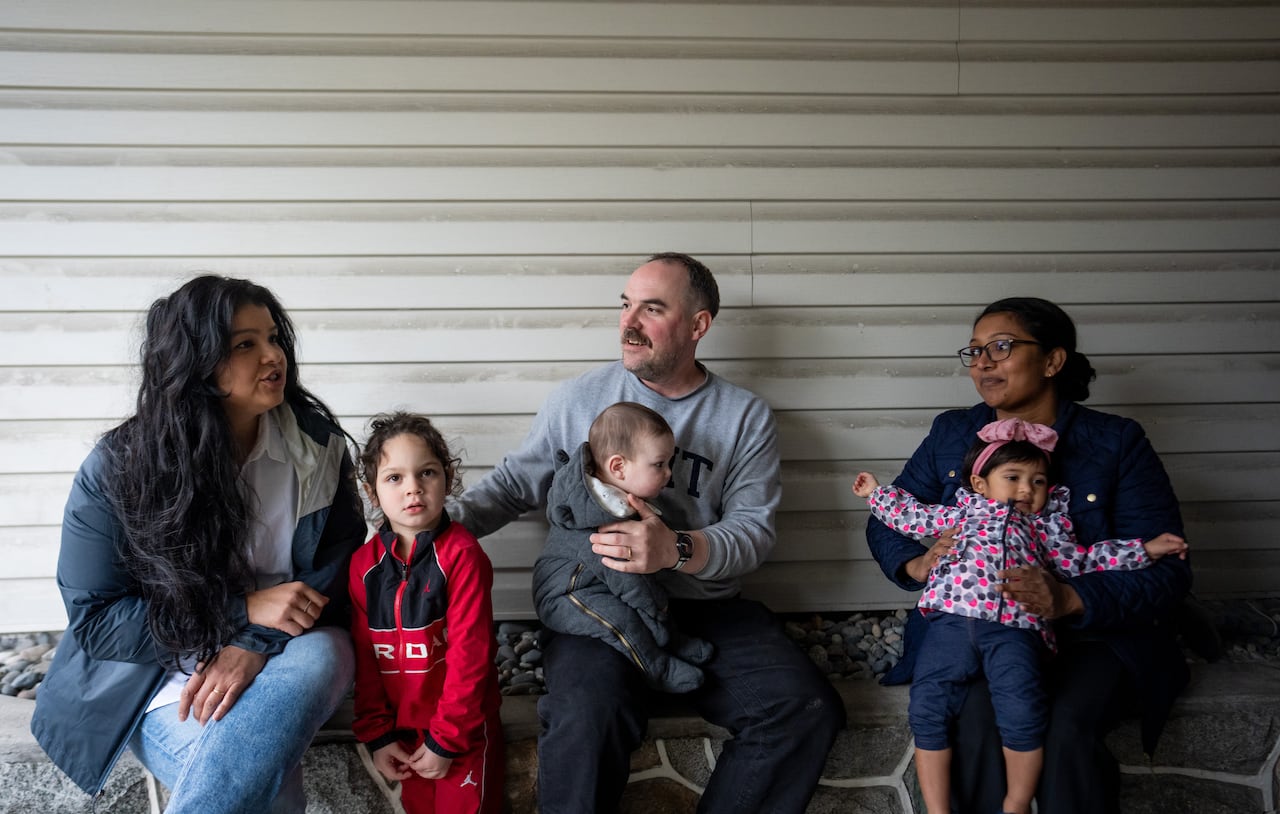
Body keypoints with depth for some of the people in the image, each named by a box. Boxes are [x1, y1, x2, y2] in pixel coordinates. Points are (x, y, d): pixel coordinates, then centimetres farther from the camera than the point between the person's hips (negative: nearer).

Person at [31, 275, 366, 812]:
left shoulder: (318, 444, -4)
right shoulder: (117, 469, -10)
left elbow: (339, 566, -2)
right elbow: (94, 617, -9)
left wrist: (257, 644, -21)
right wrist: (242, 611, -20)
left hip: (289, 647, 3)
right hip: (162, 667, -3)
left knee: (313, 661, -35)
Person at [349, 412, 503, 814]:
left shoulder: (461, 555, -17)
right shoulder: (364, 562, -3)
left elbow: (469, 653, -17)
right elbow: (365, 656, 2)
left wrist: (446, 738, -15)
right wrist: (377, 735, 0)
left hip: (462, 722, -4)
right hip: (402, 725, 4)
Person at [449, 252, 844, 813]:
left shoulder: (746, 418, 5)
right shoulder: (579, 398, 8)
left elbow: (754, 529, -4)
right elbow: (514, 483, 12)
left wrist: (677, 550, -24)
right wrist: (445, 522, -7)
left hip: (707, 609, 2)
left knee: (808, 711, -20)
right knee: (587, 715, -34)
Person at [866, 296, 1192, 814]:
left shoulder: (1118, 444, -2)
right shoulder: (951, 434, 10)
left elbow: (1166, 571, -8)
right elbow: (886, 522, 14)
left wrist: (1070, 599, -26)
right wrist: (915, 563, -11)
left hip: (1091, 635, -2)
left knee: (1065, 731, -32)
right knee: (977, 717, -30)